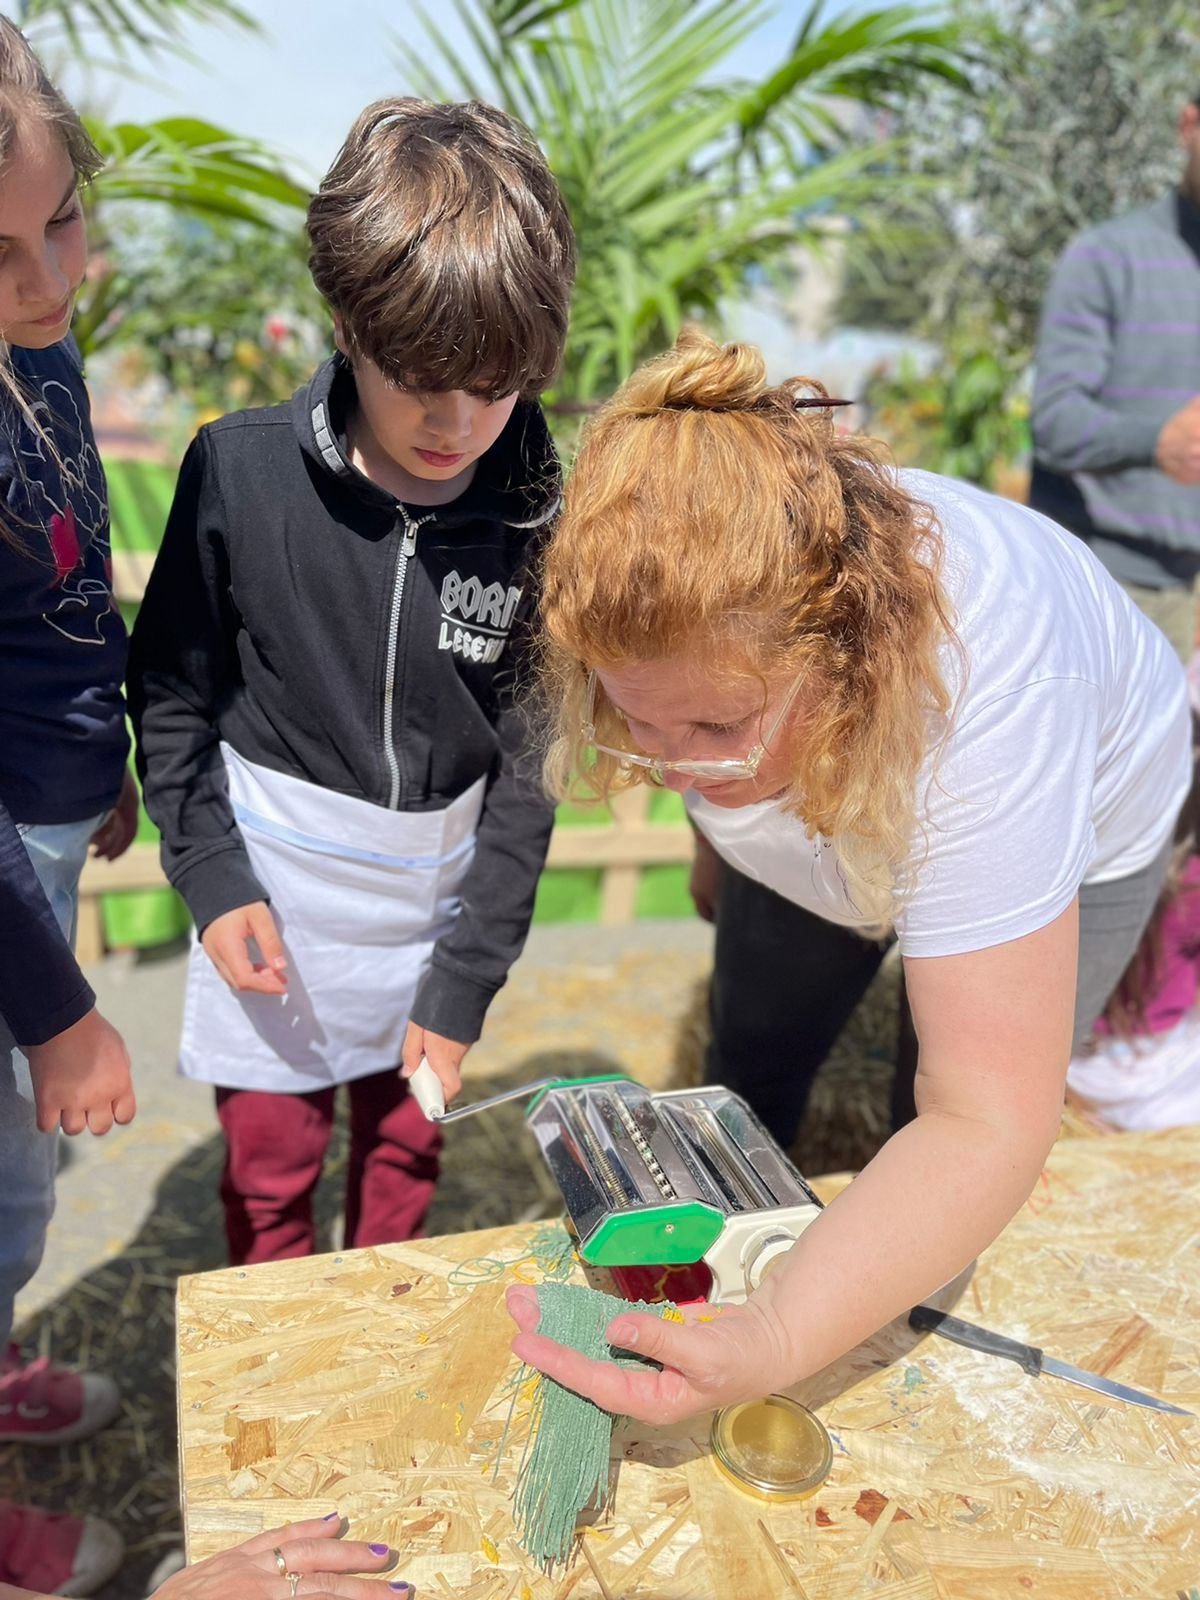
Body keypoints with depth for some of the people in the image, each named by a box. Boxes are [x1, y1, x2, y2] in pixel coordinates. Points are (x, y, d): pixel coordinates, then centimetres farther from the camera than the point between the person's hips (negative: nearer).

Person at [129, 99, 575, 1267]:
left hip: (439, 891, 1)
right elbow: (172, 691, -2)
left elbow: (528, 765, -7)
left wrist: (463, 982, -8)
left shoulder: (538, 514, -12)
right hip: (274, 878, -1)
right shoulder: (241, 471, -14)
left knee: (407, 1149, 18)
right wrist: (213, 879, -9)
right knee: (269, 1169, 12)